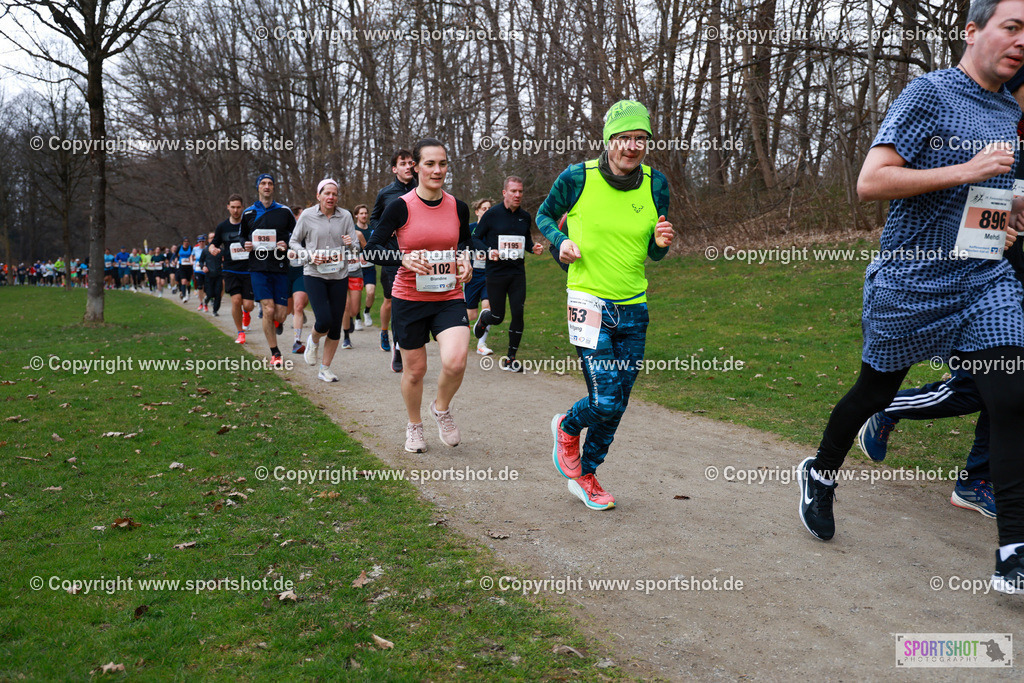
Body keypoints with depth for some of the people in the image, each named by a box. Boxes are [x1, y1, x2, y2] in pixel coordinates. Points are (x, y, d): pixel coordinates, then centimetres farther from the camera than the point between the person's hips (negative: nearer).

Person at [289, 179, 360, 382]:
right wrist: (309, 256, -11)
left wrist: (351, 243, -20)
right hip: (314, 274, -2)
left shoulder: (345, 216, 2)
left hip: (339, 276, 3)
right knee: (324, 321, -16)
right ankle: (313, 341, 21)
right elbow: (294, 241, 6)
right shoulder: (307, 216, -2)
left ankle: (325, 369, 17)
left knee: (336, 326, 3)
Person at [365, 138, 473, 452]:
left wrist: (464, 260, -2)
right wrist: (404, 258, -22)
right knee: (415, 369, 8)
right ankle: (414, 426, 36)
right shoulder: (400, 207, -8)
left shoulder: (458, 207, 2)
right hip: (409, 299, -1)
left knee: (455, 361, -19)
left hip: (449, 297, 2)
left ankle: (442, 408, 13)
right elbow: (372, 249, -5)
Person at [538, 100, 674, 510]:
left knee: (617, 404, 9)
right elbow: (544, 215, 11)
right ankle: (567, 428, 25)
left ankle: (584, 475, 31)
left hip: (634, 308, 4)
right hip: (589, 302, -4)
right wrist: (560, 241, -8)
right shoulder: (577, 178, -8)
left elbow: (652, 254, 12)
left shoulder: (655, 184, 2)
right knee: (605, 402, -12)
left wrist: (661, 242, -11)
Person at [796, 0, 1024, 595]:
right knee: (875, 393, 9)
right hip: (911, 282, -6)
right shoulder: (930, 93, -9)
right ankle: (821, 474, 37)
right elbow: (870, 182, -19)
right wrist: (963, 172, -23)